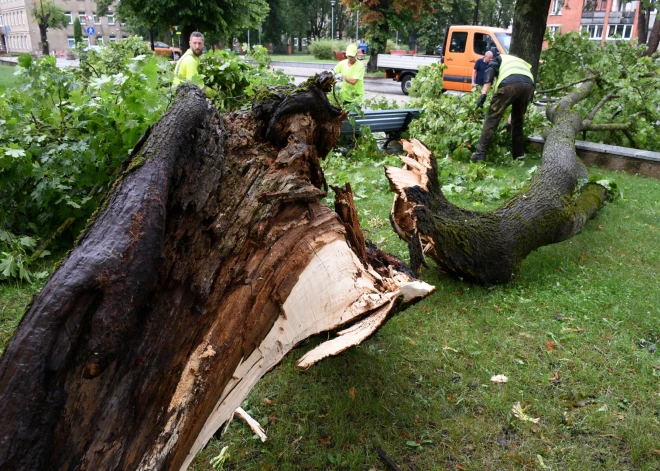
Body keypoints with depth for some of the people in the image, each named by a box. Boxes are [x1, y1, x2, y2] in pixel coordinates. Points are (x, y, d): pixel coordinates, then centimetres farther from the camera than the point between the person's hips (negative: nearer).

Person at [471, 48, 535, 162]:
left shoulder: (499, 58, 34)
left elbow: (490, 71, 6)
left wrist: (483, 93, -2)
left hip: (509, 83, -5)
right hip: (529, 85, 5)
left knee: (492, 118, 0)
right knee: (518, 122, 22)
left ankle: (480, 155, -7)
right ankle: (519, 156, 25)